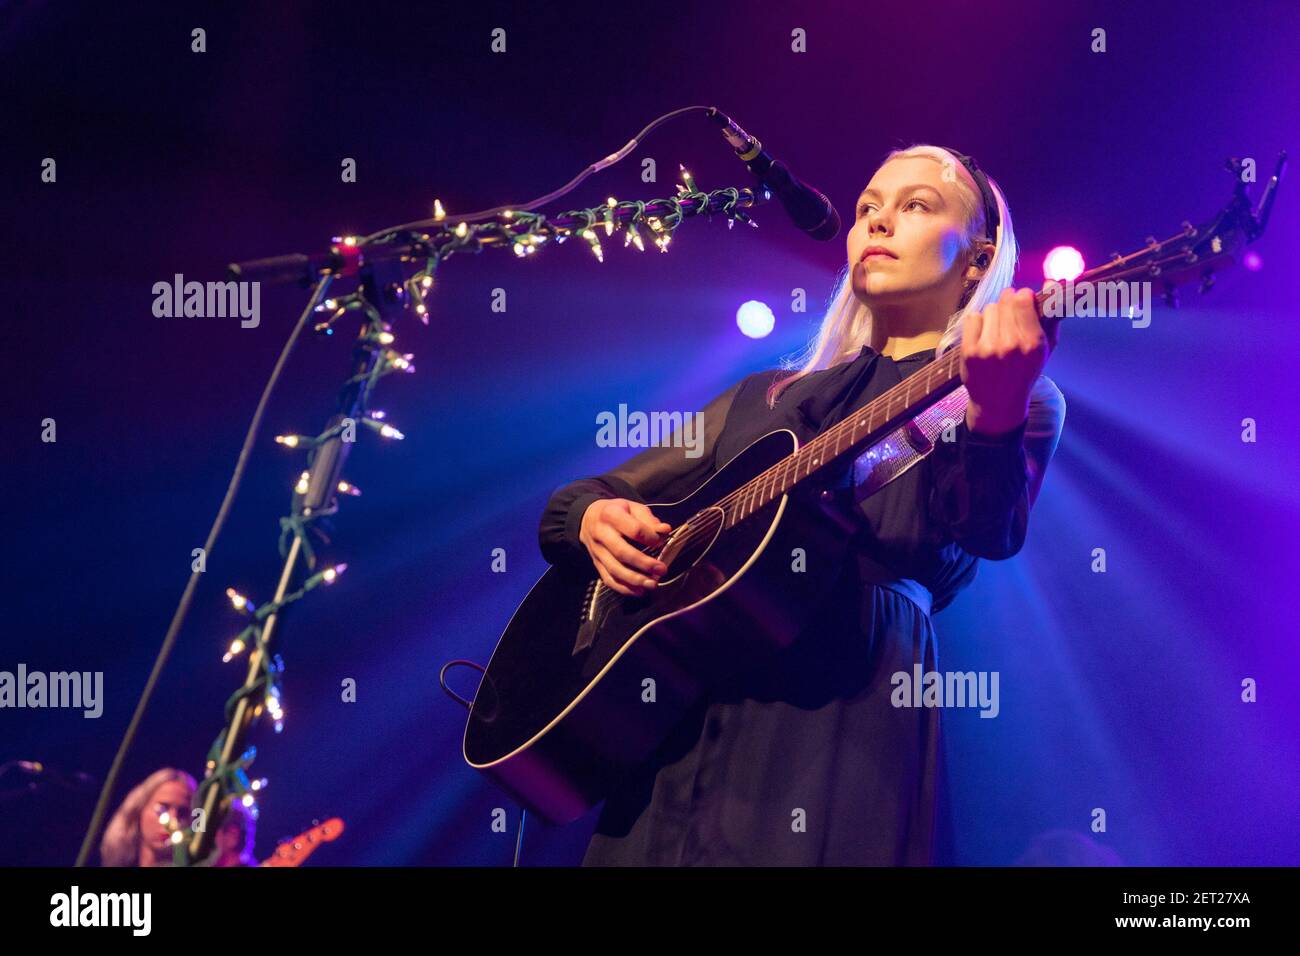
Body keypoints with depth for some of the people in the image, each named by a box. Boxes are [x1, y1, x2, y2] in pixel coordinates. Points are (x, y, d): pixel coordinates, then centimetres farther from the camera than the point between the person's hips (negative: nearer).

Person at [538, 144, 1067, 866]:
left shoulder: (1019, 397, 9)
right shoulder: (766, 398, 22)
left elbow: (987, 531, -13)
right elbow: (566, 506, 23)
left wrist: (994, 414, -34)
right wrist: (596, 518, -1)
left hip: (842, 715, -4)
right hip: (674, 724, 4)